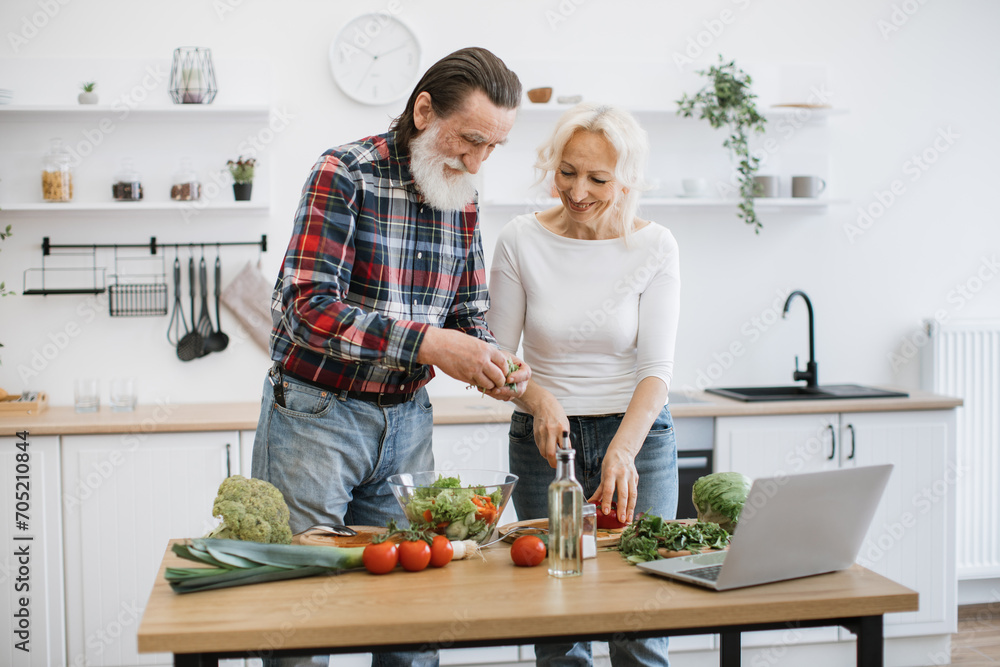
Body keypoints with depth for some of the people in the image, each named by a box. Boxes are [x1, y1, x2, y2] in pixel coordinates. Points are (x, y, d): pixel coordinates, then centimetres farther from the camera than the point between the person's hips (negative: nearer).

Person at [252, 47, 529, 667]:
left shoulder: (464, 202, 5)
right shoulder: (346, 173, -15)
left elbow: (470, 315, 12)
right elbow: (307, 306, -24)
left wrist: (491, 363, -11)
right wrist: (427, 343, -30)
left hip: (406, 419, 6)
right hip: (316, 413, -5)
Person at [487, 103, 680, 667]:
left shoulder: (654, 246, -4)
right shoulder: (521, 241, -3)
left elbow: (657, 367, -9)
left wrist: (623, 451, -24)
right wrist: (538, 398, -18)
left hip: (638, 435, 0)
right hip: (545, 442, 1)